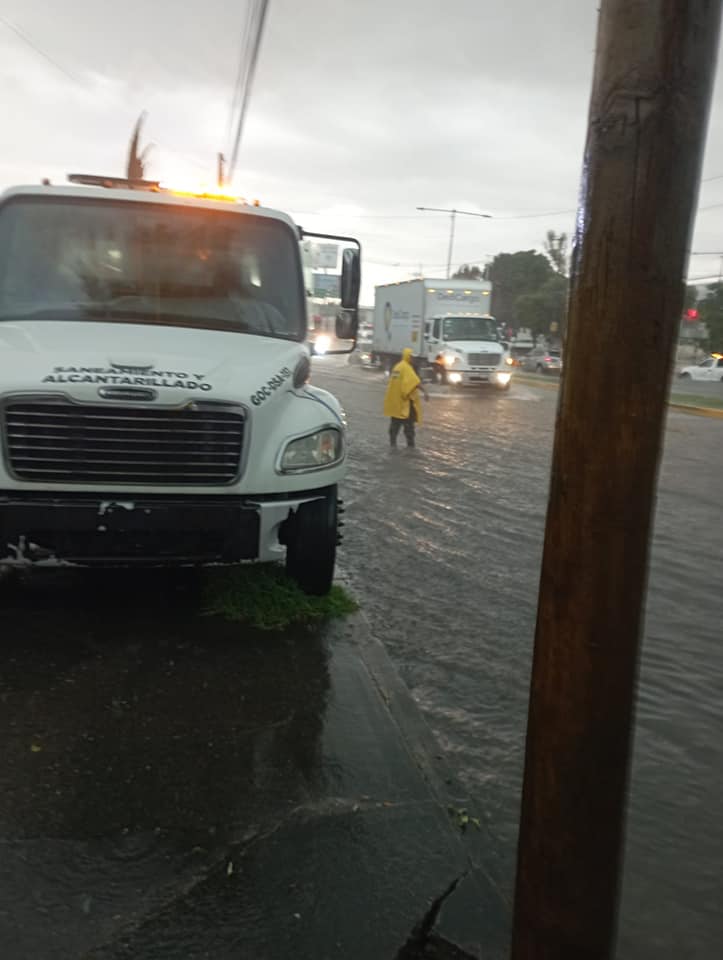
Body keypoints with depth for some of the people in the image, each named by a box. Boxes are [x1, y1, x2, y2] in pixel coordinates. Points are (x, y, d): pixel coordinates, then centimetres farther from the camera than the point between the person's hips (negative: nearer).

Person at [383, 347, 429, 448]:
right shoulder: (407, 368, -13)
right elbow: (416, 382, -27)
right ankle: (410, 445, -7)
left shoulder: (397, 366, 15)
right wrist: (425, 392, -36)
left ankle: (393, 444, 17)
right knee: (408, 424, -6)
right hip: (404, 400, -9)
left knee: (395, 423, 14)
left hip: (395, 400, 9)